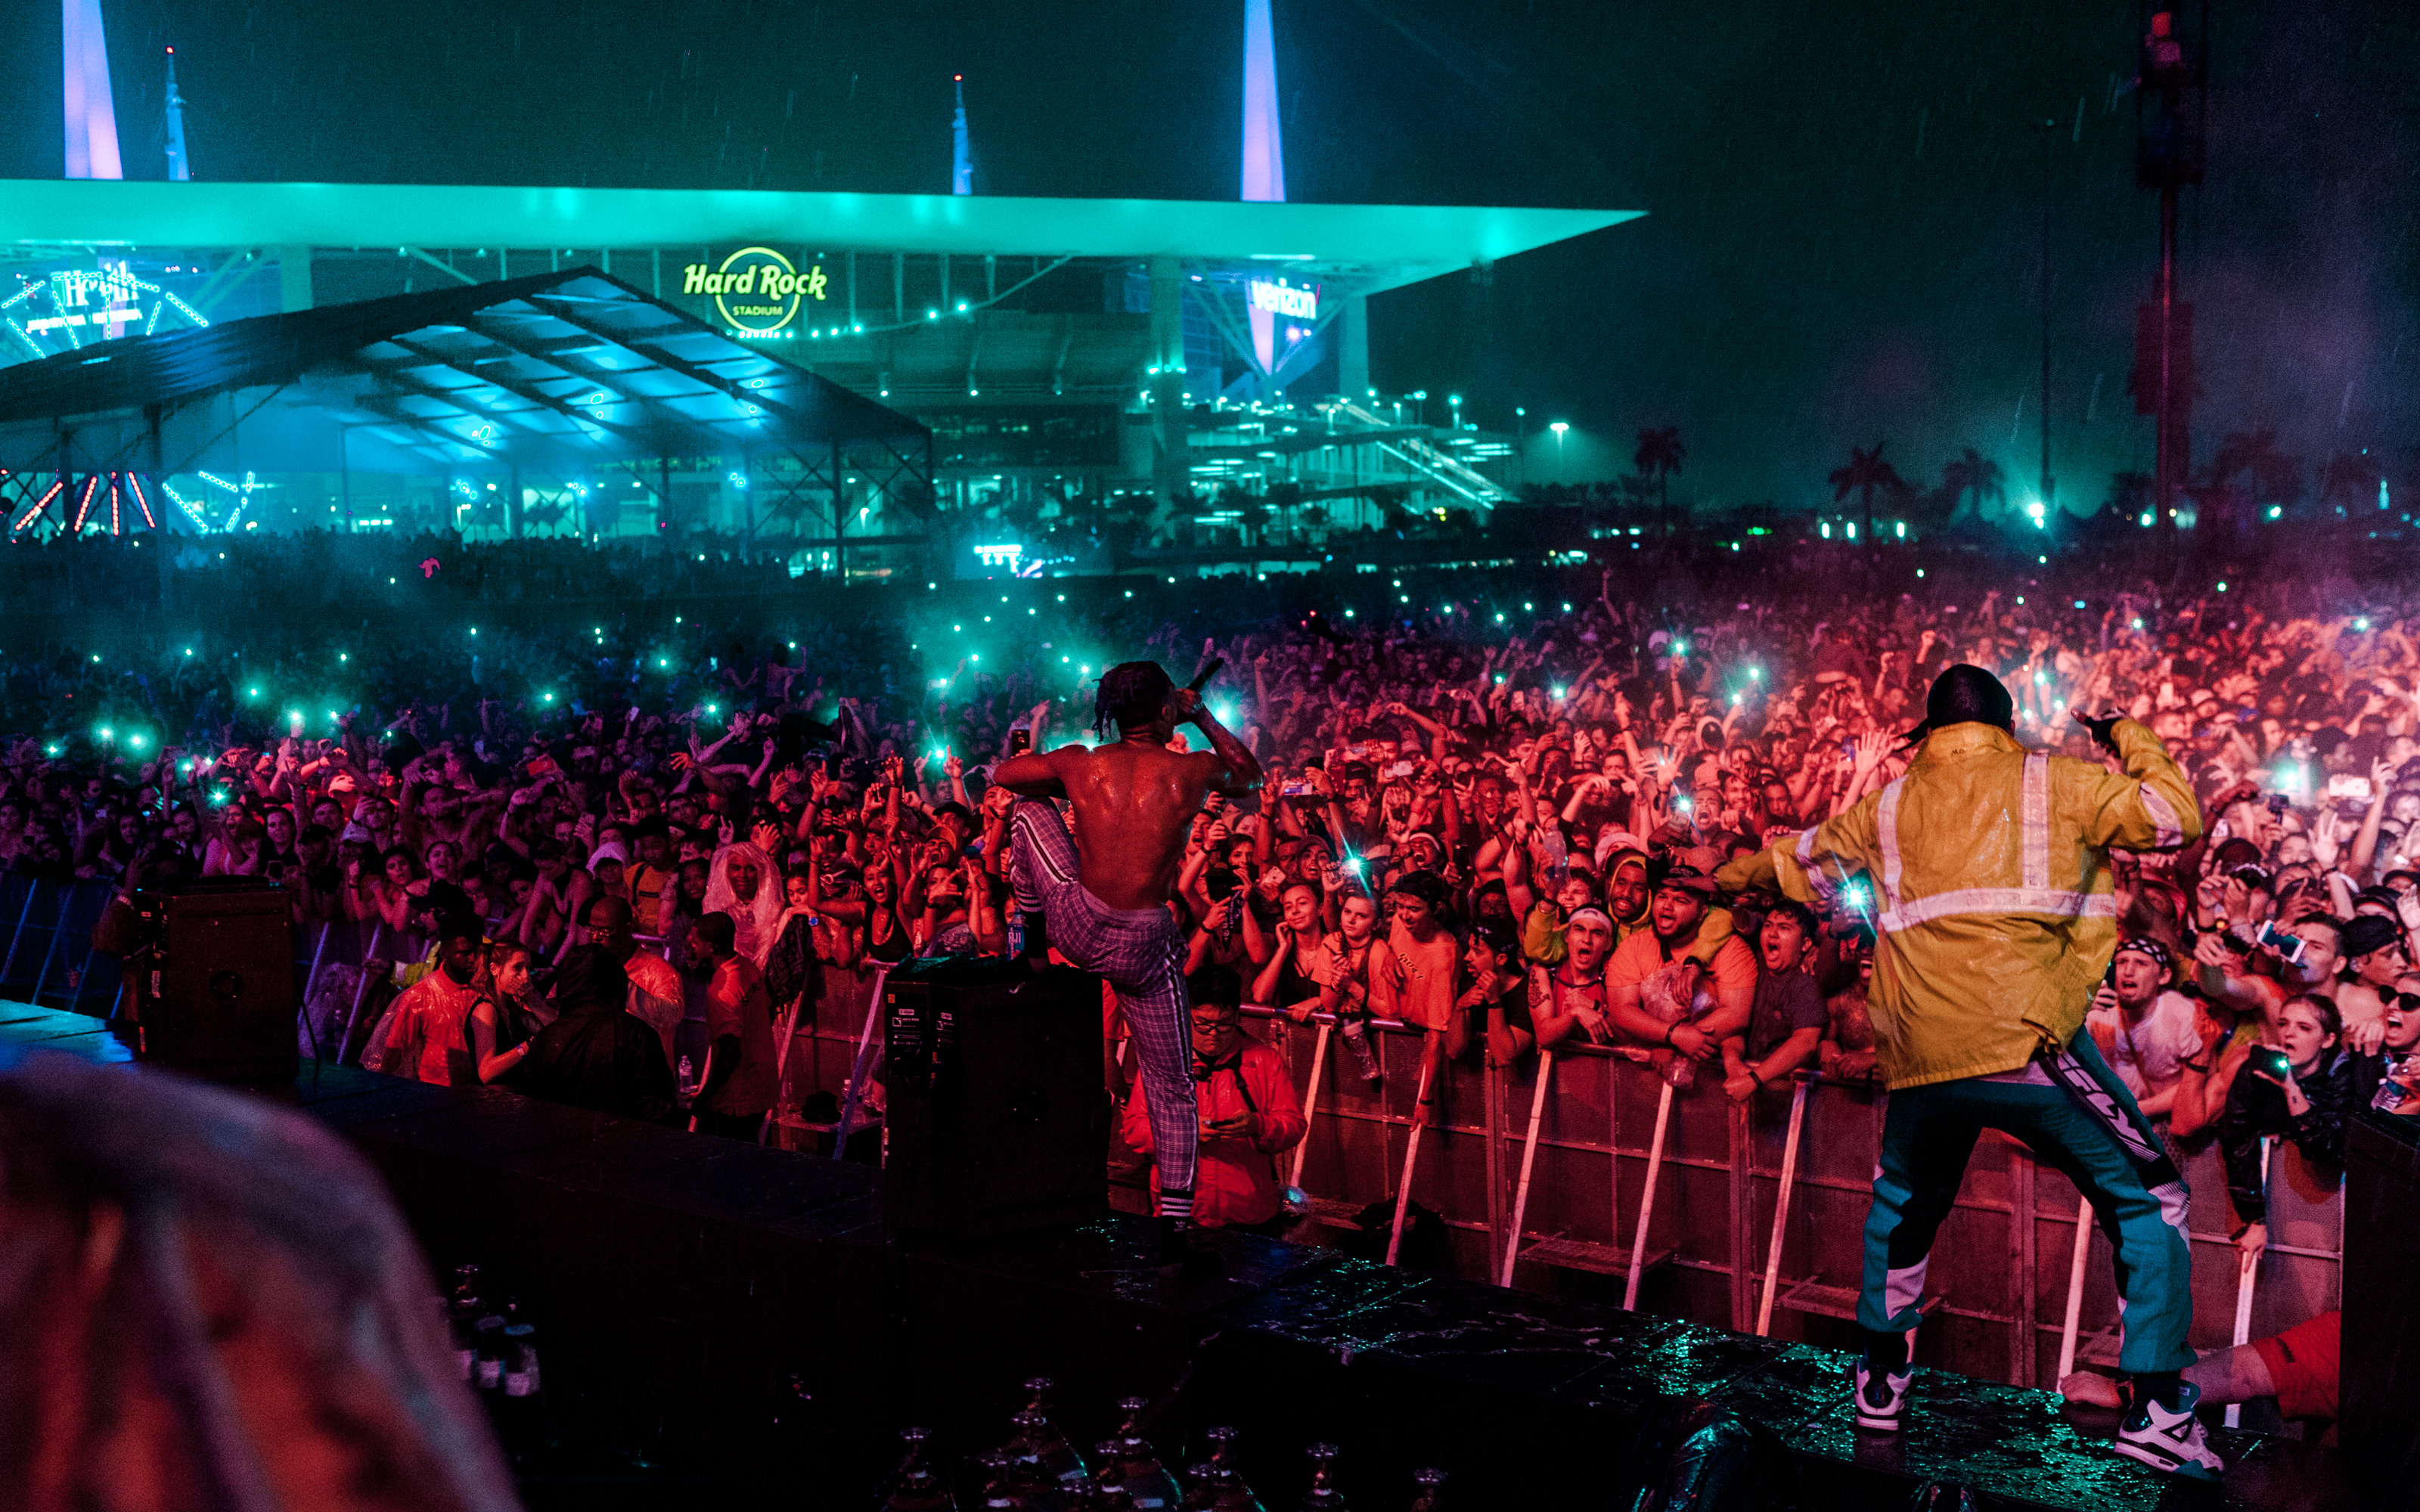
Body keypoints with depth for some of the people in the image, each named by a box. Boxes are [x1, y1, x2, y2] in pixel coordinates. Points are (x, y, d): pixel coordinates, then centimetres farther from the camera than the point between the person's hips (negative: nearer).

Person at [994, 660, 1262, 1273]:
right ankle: (1175, 1233, 8)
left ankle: (1032, 945, 30)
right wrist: (1203, 716, 20)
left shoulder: (1081, 764, -3)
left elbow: (1003, 773, 17)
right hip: (1144, 945, -1)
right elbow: (1251, 779, 19)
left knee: (1029, 806, 24)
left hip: (1077, 926, 1)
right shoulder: (1193, 770, -5)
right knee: (1172, 1088, 13)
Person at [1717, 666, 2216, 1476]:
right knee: (2145, 1198, 8)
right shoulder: (2054, 781, 8)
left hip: (1921, 1058, 4)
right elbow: (2176, 817, 8)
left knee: (1903, 1205, 27)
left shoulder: (1888, 806, 19)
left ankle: (1882, 1381, 32)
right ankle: (2157, 1410, 0)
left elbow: (1803, 859, 35)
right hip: (2031, 1042, -4)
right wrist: (2131, 739, 25)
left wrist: (1733, 875, 55)